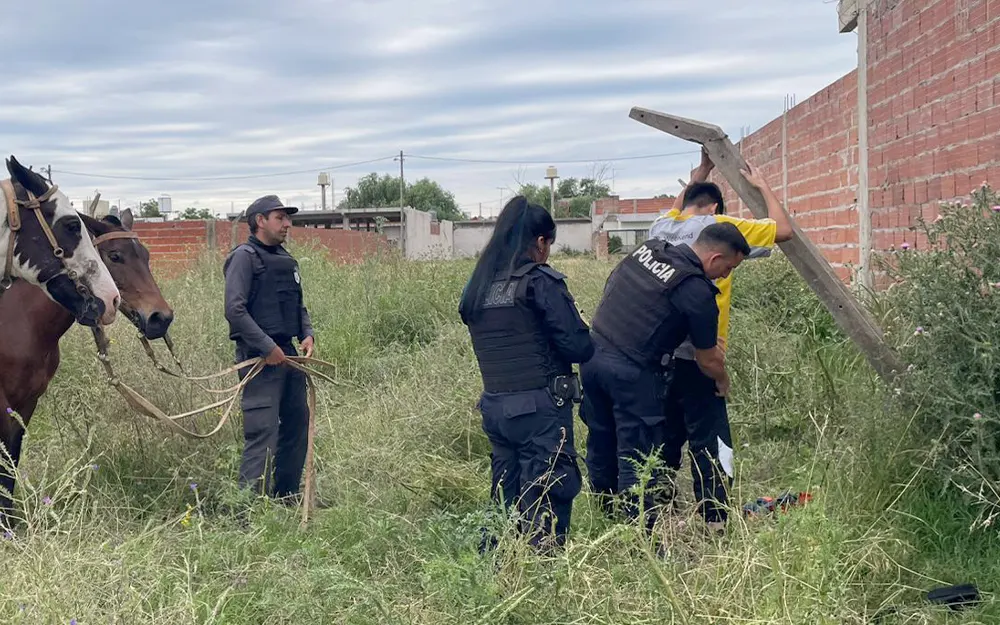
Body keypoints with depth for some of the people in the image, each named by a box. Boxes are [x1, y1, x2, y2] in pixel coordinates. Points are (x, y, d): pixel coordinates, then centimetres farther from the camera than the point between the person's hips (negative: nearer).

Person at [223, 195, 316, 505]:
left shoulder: (286, 259, 17)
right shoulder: (244, 256, -9)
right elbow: (235, 310, -18)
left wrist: (307, 335, 4)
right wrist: (268, 347, -20)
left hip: (289, 353, 9)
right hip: (260, 357, -9)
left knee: (298, 423, 15)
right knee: (263, 429, -12)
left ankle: (286, 494, 28)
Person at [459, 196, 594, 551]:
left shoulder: (476, 287, 8)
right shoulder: (541, 282, -12)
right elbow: (577, 346, -15)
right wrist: (593, 344, 8)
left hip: (494, 407, 7)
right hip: (540, 408, -7)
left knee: (505, 500, 15)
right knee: (546, 502, 1)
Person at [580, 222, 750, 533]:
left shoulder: (648, 248, 8)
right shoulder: (698, 293, -11)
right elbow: (708, 360, 0)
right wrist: (723, 381, 23)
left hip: (593, 353, 8)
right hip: (631, 372, -8)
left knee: (601, 444, 19)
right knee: (637, 458, 1)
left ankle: (607, 516, 35)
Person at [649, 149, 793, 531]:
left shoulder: (661, 227, 10)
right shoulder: (720, 227, -6)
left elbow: (677, 209, 36)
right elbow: (784, 230, 0)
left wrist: (702, 170, 38)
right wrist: (762, 186, 12)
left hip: (657, 353, 6)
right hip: (696, 356, -6)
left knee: (665, 437, 16)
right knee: (708, 439, -1)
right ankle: (714, 520, 2)